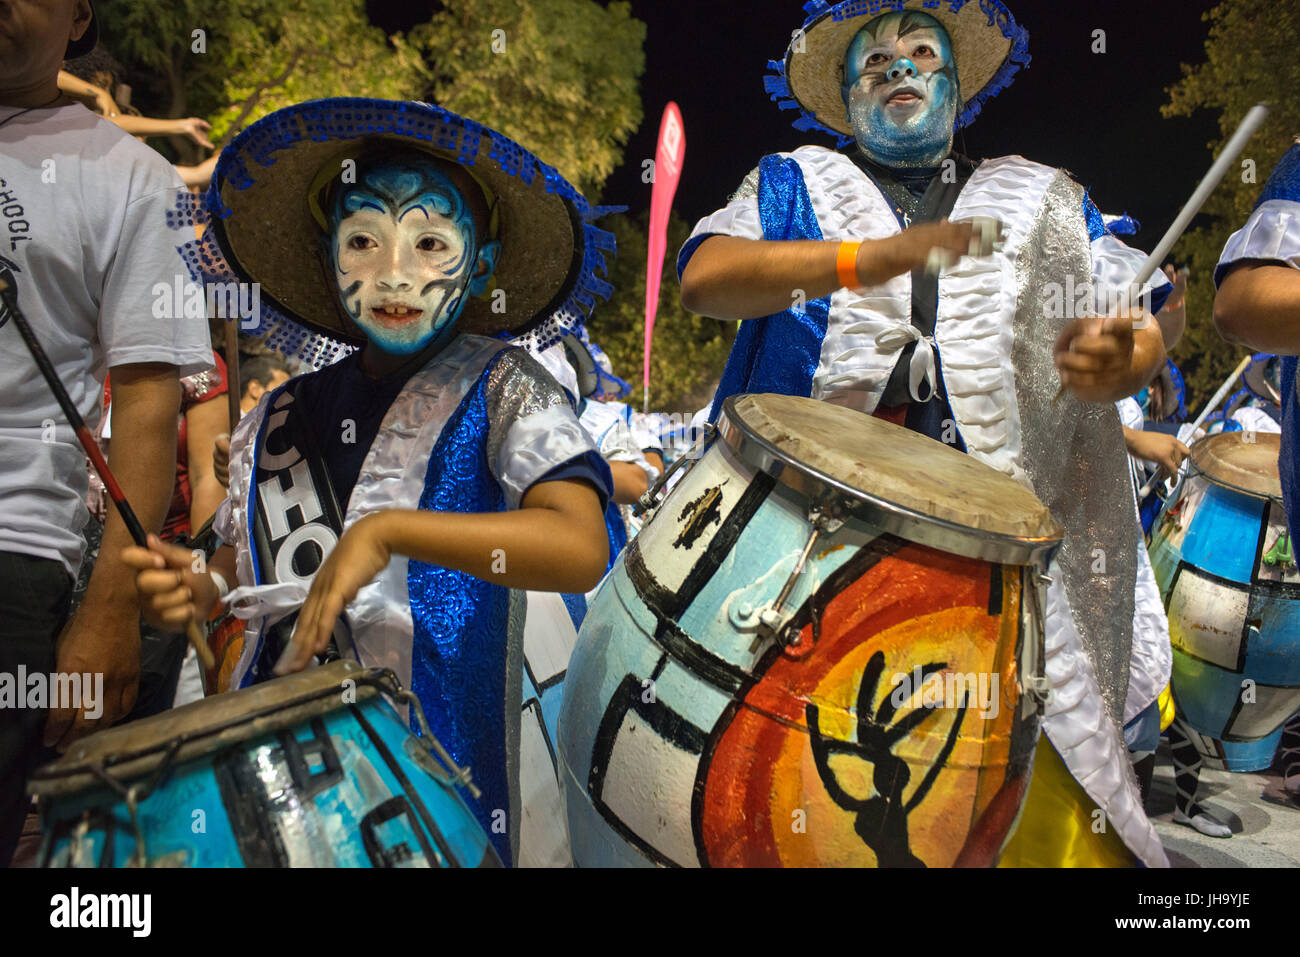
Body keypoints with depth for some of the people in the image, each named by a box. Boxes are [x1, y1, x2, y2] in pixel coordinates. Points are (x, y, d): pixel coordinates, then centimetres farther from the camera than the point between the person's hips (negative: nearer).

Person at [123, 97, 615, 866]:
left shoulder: (503, 390, -7)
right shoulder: (281, 420, 9)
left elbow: (582, 550, -22)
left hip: (444, 753, -4)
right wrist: (202, 587, 0)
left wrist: (388, 530, -28)